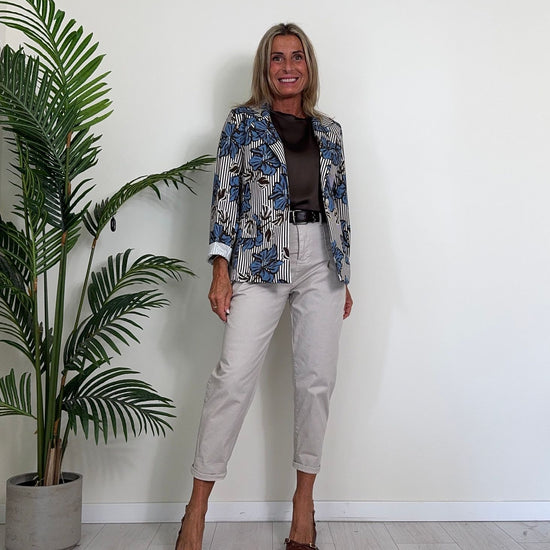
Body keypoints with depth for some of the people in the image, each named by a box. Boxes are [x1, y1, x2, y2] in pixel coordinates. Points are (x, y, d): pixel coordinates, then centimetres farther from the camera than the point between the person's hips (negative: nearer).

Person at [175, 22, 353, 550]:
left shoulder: (329, 130, 16)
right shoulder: (242, 121, 7)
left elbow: (340, 203, 15)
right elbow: (225, 195, 0)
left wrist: (344, 278, 12)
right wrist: (221, 271, -9)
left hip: (321, 259, 4)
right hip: (261, 259, -3)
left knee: (317, 378, 4)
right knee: (233, 376, -9)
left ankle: (304, 496, 20)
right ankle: (197, 507, 4)